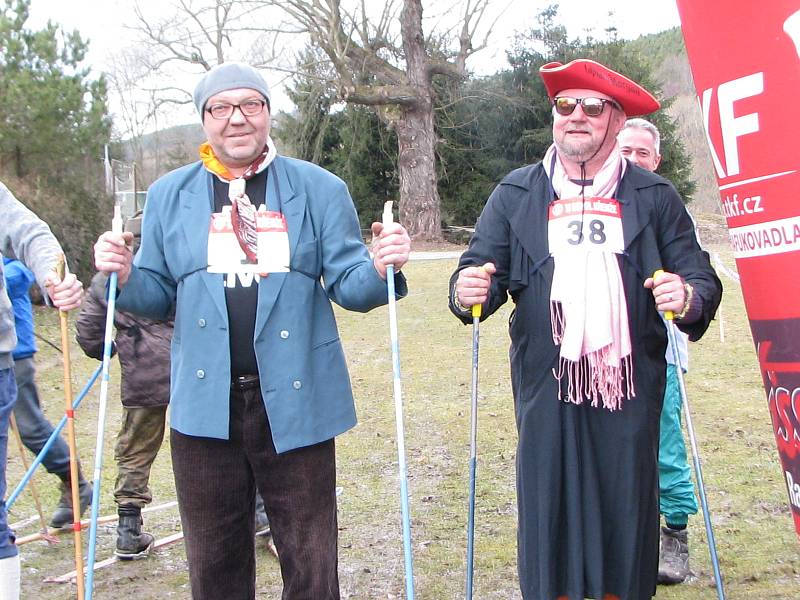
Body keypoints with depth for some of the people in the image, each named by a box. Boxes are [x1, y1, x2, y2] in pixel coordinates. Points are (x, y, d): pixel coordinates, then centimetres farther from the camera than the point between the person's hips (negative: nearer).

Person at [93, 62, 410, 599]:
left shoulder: (320, 189, 2)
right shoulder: (170, 194, 7)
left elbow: (349, 287, -1)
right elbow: (159, 298, 10)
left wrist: (380, 268, -22)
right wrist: (126, 276, -12)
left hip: (295, 400, -1)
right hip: (205, 405, 2)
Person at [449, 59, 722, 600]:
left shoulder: (654, 196, 7)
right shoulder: (515, 194, 10)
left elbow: (703, 280, 3)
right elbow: (480, 273, 6)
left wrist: (689, 298, -19)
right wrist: (467, 293, -17)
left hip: (630, 391, 0)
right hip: (546, 391, 1)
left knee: (625, 511, 5)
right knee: (549, 510, 2)